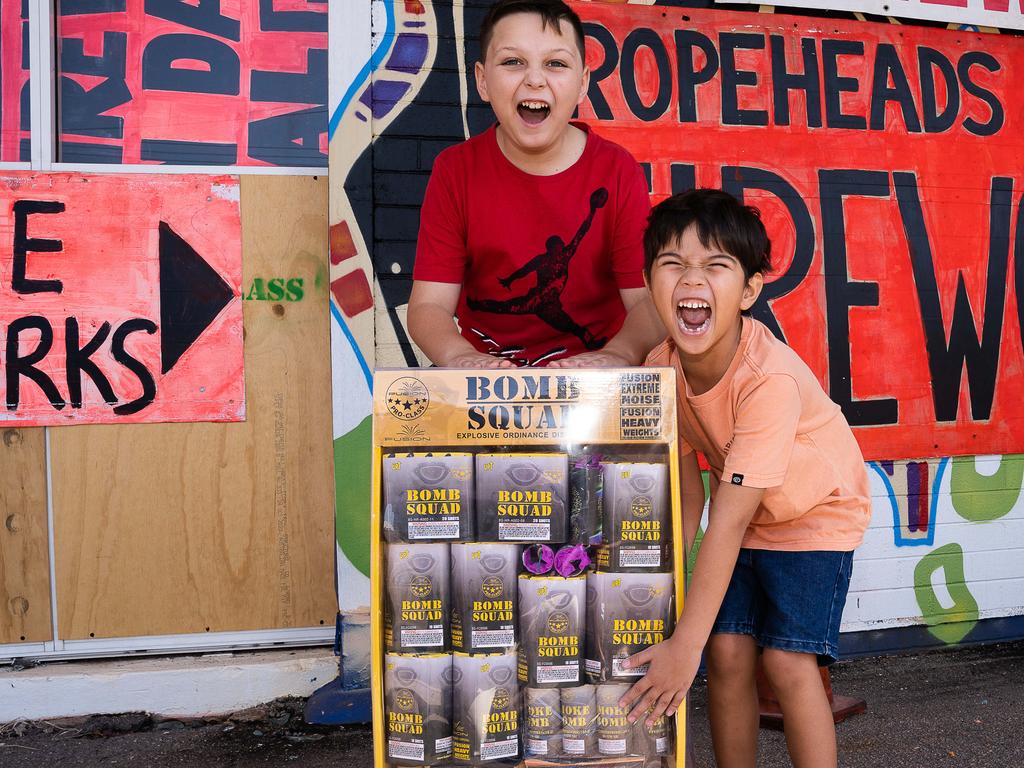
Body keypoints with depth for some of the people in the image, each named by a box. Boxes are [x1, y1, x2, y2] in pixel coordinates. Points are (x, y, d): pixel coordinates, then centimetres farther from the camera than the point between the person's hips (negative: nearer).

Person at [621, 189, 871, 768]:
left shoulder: (770, 378, -36)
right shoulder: (662, 366, -17)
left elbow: (728, 520, -36)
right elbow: (688, 485, -8)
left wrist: (684, 644, -33)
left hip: (817, 510, -4)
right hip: (742, 511, 5)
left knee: (787, 660, -13)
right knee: (728, 652, -4)